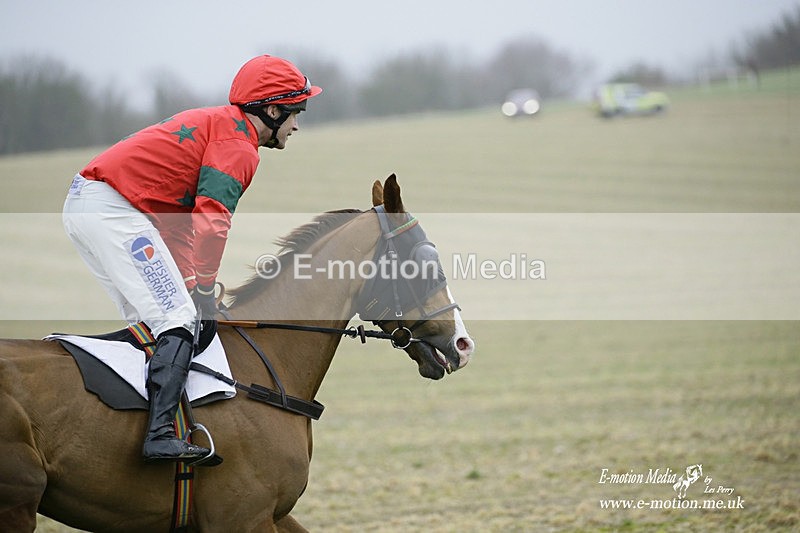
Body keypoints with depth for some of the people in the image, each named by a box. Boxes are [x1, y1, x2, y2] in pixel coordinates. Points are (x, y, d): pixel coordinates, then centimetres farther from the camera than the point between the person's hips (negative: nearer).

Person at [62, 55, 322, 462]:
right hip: (113, 210, -10)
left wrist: (189, 283, 17)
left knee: (149, 320, 15)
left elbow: (177, 218, 23)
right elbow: (211, 219, -16)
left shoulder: (213, 124, 26)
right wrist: (204, 288, -11)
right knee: (178, 320, -12)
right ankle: (161, 435, -23)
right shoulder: (237, 142, -5)